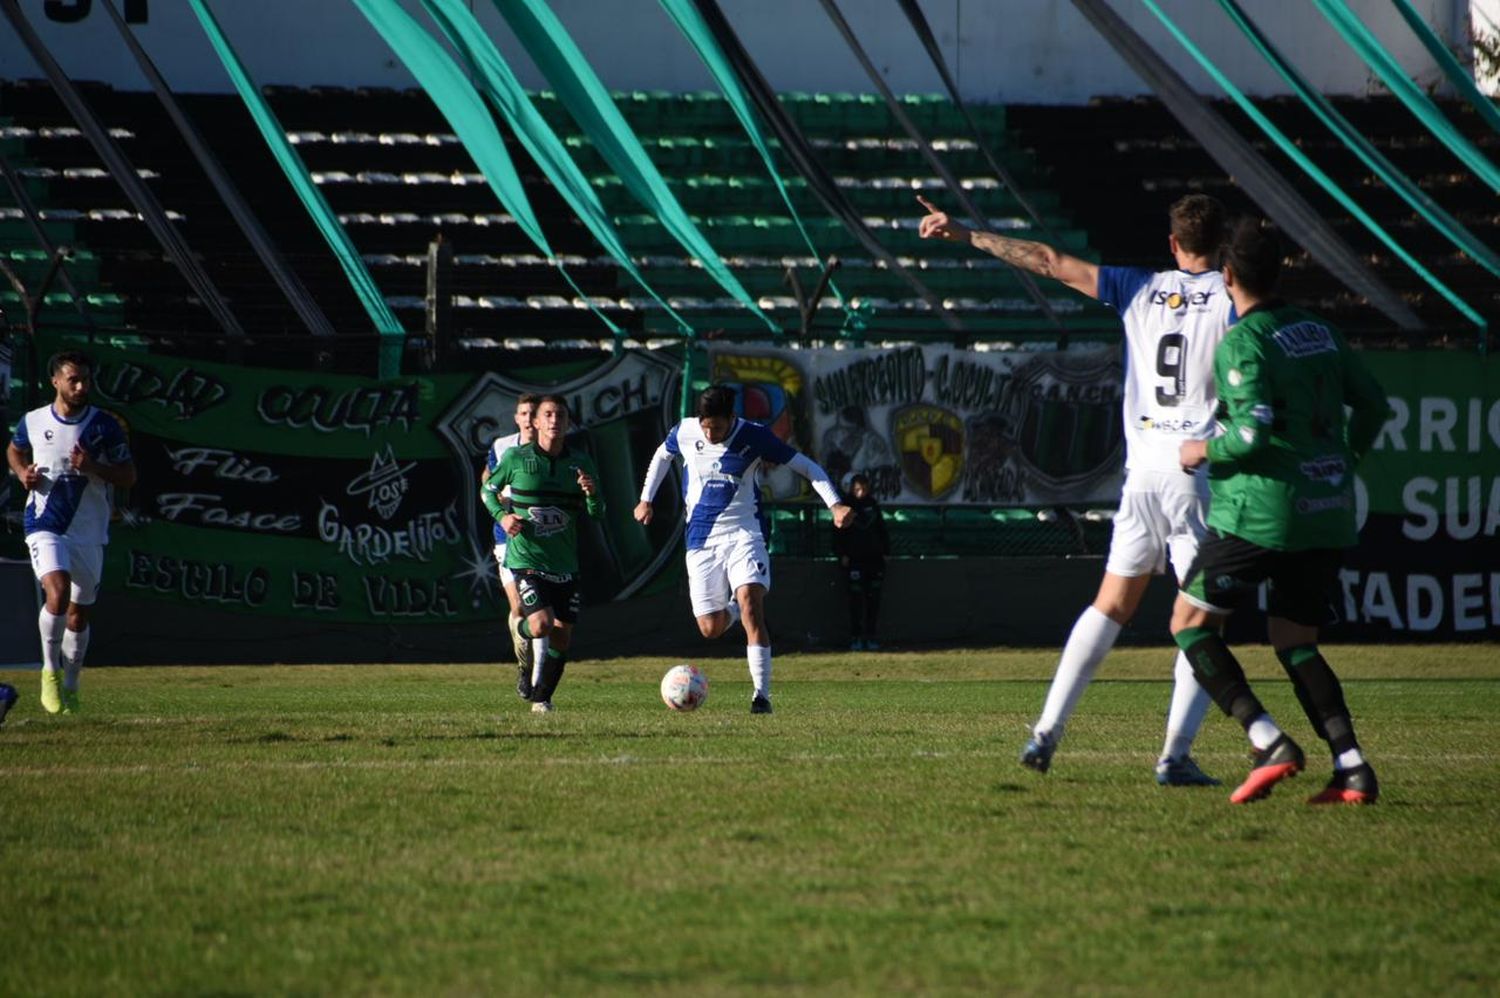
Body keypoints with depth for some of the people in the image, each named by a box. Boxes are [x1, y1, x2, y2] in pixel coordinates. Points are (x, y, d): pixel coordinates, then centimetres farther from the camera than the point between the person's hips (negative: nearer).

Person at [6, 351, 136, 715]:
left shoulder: (105, 426, -3)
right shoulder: (32, 422, 0)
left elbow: (129, 476, -1)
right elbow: (15, 451, 22)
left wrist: (93, 467, -19)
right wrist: (23, 473, 0)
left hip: (90, 532, 2)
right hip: (45, 527, -2)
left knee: (78, 616, 9)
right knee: (58, 592, -25)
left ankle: (70, 687, 29)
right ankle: (50, 671, -6)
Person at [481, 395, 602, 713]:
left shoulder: (580, 463, 3)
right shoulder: (516, 458, -4)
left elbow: (597, 514, 6)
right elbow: (489, 490, 11)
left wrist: (592, 494, -16)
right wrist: (501, 516, -8)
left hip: (565, 564, 3)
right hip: (526, 559, -3)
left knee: (562, 637, 4)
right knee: (541, 625, -22)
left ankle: (542, 698, 24)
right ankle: (523, 628, 16)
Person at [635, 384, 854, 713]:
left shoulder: (754, 437, -10)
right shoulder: (684, 432, -2)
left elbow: (806, 466, -5)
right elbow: (662, 455, 22)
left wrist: (835, 504, -17)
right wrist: (646, 499, 18)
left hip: (744, 535, -3)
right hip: (702, 541, 3)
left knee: (749, 604, -24)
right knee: (711, 628, -2)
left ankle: (761, 694, -22)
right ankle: (733, 607, 36)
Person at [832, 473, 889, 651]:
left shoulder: (873, 505, 12)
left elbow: (881, 529, 19)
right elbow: (839, 532, -2)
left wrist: (885, 550, 14)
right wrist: (842, 554, -9)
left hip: (874, 558, 4)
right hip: (854, 559, -4)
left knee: (873, 600, 2)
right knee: (856, 600, -7)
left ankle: (870, 637, 8)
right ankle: (855, 638, -4)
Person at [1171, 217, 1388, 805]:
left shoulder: (1241, 344, -10)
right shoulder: (1318, 331, 12)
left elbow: (1254, 430, -20)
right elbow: (1374, 405, 17)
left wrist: (1205, 450, -2)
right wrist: (1342, 461, 31)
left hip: (1261, 512, -7)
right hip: (1329, 514, 7)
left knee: (1191, 623, 4)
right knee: (1294, 642, 14)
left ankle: (1269, 743, -11)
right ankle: (1352, 767, -4)